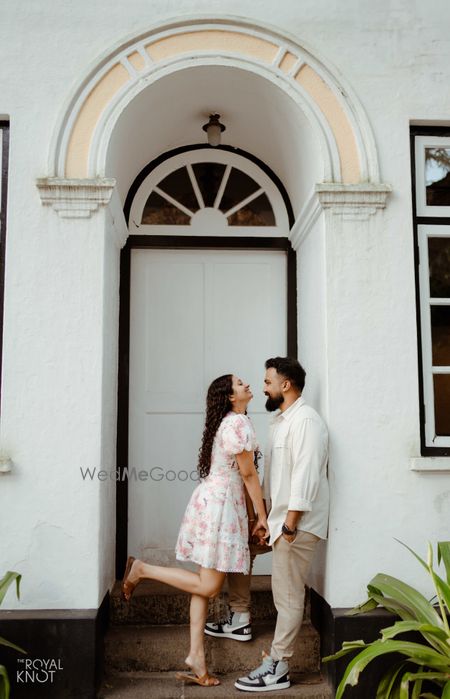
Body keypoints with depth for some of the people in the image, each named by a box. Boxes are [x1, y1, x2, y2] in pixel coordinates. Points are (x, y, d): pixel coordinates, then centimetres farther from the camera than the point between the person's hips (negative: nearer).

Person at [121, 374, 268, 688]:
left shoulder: (227, 422, 16)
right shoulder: (240, 422, -13)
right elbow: (248, 473, -13)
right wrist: (263, 515, -6)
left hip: (213, 500, 10)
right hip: (221, 503, -10)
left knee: (205, 584, 9)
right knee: (209, 586, -5)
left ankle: (197, 656, 12)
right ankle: (143, 569, 1)